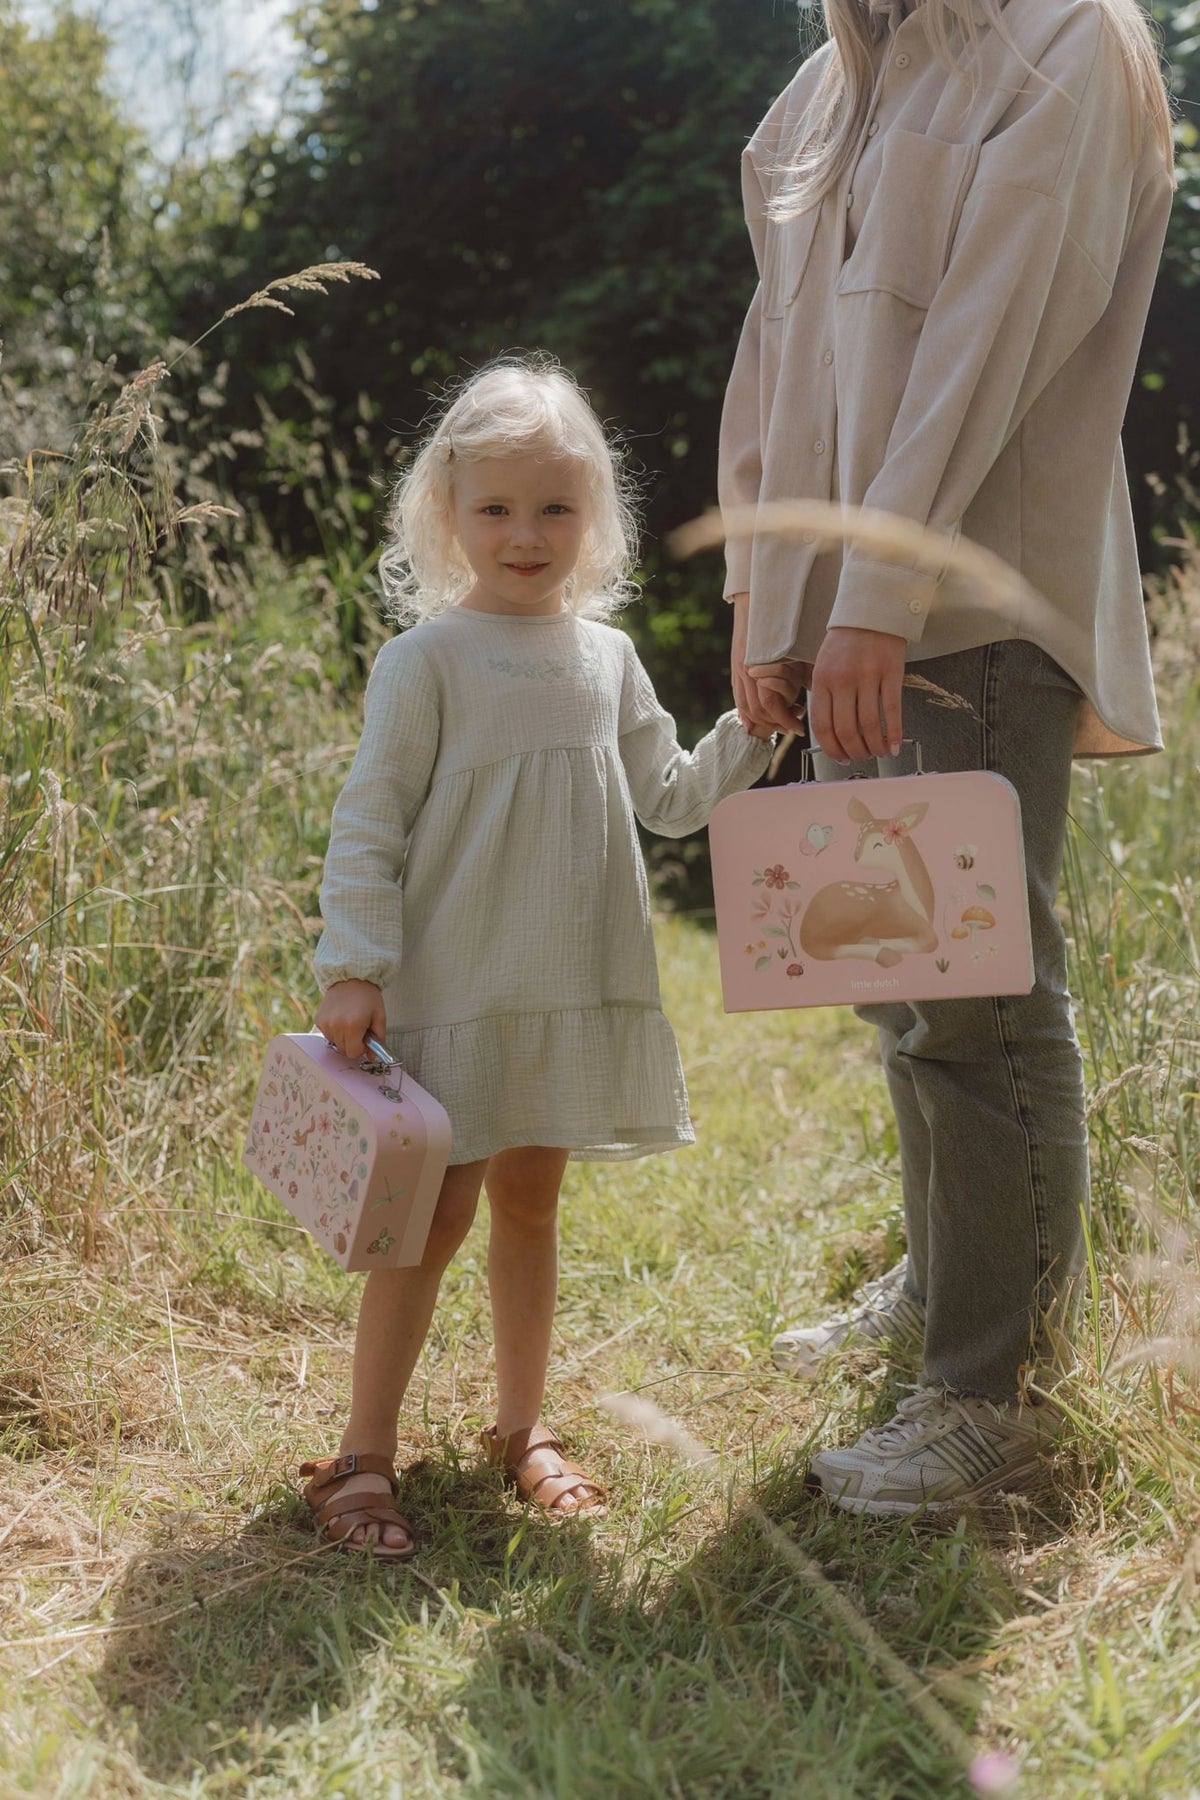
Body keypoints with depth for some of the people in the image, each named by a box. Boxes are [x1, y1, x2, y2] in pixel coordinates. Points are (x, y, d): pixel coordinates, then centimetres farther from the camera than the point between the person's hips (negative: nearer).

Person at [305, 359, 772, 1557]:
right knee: (437, 1211, -2)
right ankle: (363, 1454, 11)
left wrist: (752, 732, 5)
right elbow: (368, 827, -8)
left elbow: (671, 800, 18)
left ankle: (521, 1427, 29)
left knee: (530, 1201, 15)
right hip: (454, 990, -5)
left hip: (574, 988, 5)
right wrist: (352, 967, -15)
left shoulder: (607, 659, 9)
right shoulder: (428, 660, -7)